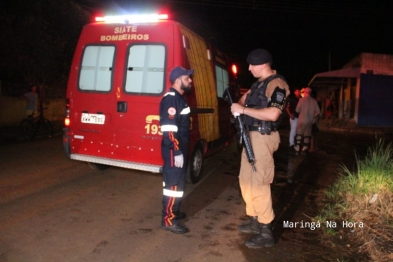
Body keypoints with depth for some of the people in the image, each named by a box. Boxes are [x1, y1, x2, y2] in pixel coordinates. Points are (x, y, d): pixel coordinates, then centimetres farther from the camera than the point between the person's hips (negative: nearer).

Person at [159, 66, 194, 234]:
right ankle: (168, 220, 4)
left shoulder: (179, 98, 15)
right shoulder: (170, 99, -17)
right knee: (174, 183, -5)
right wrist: (177, 151, -25)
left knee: (176, 181, 19)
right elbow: (169, 129, -24)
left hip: (179, 148, 10)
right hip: (174, 150, -10)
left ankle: (172, 211, 32)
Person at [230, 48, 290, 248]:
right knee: (246, 180, 16)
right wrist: (237, 106, 6)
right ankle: (254, 221, 30)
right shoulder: (259, 83, 15)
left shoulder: (277, 85, -14)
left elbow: (273, 114, -27)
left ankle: (266, 233, 4)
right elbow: (245, 98, 29)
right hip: (251, 135, 10)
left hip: (262, 138, -10)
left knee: (258, 184, -8)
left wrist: (243, 110, -20)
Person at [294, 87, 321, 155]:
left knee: (299, 134, 5)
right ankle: (305, 150, 12)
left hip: (302, 120, -3)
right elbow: (318, 111, 2)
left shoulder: (302, 99, -9)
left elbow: (297, 110, -7)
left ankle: (297, 150, 3)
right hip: (310, 121, 3)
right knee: (307, 135, 11)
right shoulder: (314, 101, 1)